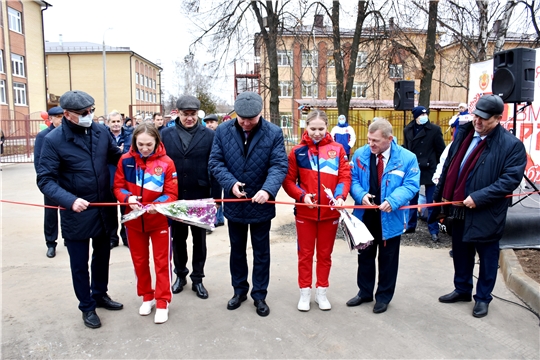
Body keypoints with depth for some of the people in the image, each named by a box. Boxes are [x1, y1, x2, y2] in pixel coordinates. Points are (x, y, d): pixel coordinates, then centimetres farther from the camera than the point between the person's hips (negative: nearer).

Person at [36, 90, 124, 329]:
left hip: (105, 209, 4)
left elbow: (115, 155, 12)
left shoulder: (101, 131, -3)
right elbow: (45, 180, -16)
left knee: (102, 256, 22)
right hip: (76, 213, -4)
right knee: (80, 264, 12)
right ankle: (87, 306, 32)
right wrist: (69, 200, -30)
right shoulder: (54, 140, -15)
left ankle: (100, 295, 44)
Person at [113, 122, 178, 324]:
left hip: (159, 220, -3)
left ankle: (162, 302, 20)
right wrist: (128, 198, -20)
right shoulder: (125, 160, -7)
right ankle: (147, 297, 35)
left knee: (162, 261, 6)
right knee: (139, 260, 16)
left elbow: (172, 194, -11)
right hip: (134, 220, 3)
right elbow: (118, 187, 0)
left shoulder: (166, 162, -14)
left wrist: (158, 204, -28)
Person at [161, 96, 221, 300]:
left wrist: (215, 196, -10)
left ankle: (197, 279, 28)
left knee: (199, 239, 12)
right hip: (175, 197, 2)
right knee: (178, 238, 16)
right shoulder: (166, 134, -1)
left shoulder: (209, 135, -5)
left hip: (200, 198, -1)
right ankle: (180, 274, 36)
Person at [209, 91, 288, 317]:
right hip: (234, 203, 2)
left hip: (261, 204, -2)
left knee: (261, 252, 11)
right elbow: (215, 161, -4)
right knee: (237, 249, 18)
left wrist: (268, 189, -32)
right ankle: (239, 290, 37)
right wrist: (230, 182, -21)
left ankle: (259, 295, 28)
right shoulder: (223, 131, -5)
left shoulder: (274, 133, -10)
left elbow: (279, 165, -15)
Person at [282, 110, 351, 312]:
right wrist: (302, 196, -17)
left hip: (330, 212, 1)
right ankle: (305, 293, 25)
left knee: (325, 253, 14)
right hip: (305, 212, -1)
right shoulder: (297, 151, -3)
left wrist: (340, 197, -19)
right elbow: (288, 180, -2)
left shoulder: (337, 149, -1)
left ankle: (321, 292, 29)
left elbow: (345, 176, -2)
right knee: (305, 253, 10)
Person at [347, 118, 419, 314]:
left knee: (387, 259, 12)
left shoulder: (407, 158, -11)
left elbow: (411, 184, -12)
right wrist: (361, 195, -20)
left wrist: (392, 201, -27)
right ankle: (365, 292, 35)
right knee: (365, 256, 17)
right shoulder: (360, 154, -3)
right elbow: (353, 179, 0)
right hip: (365, 215, 3)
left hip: (390, 217, -2)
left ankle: (384, 296, 30)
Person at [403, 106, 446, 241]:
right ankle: (411, 225, 29)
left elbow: (441, 150, -3)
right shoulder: (408, 130, 5)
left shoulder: (434, 129, -5)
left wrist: (439, 168, -2)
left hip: (429, 170, -3)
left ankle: (434, 231, 10)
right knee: (412, 199, 14)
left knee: (431, 202, 2)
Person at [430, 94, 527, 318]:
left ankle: (483, 298, 28)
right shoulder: (464, 134, 5)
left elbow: (511, 179, -19)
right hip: (459, 208, 6)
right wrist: (443, 195, 10)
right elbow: (449, 165, 12)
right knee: (460, 252, 19)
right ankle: (462, 289, 38)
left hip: (486, 213, -5)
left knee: (487, 257, 11)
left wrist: (478, 197, -24)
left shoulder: (511, 145, -12)